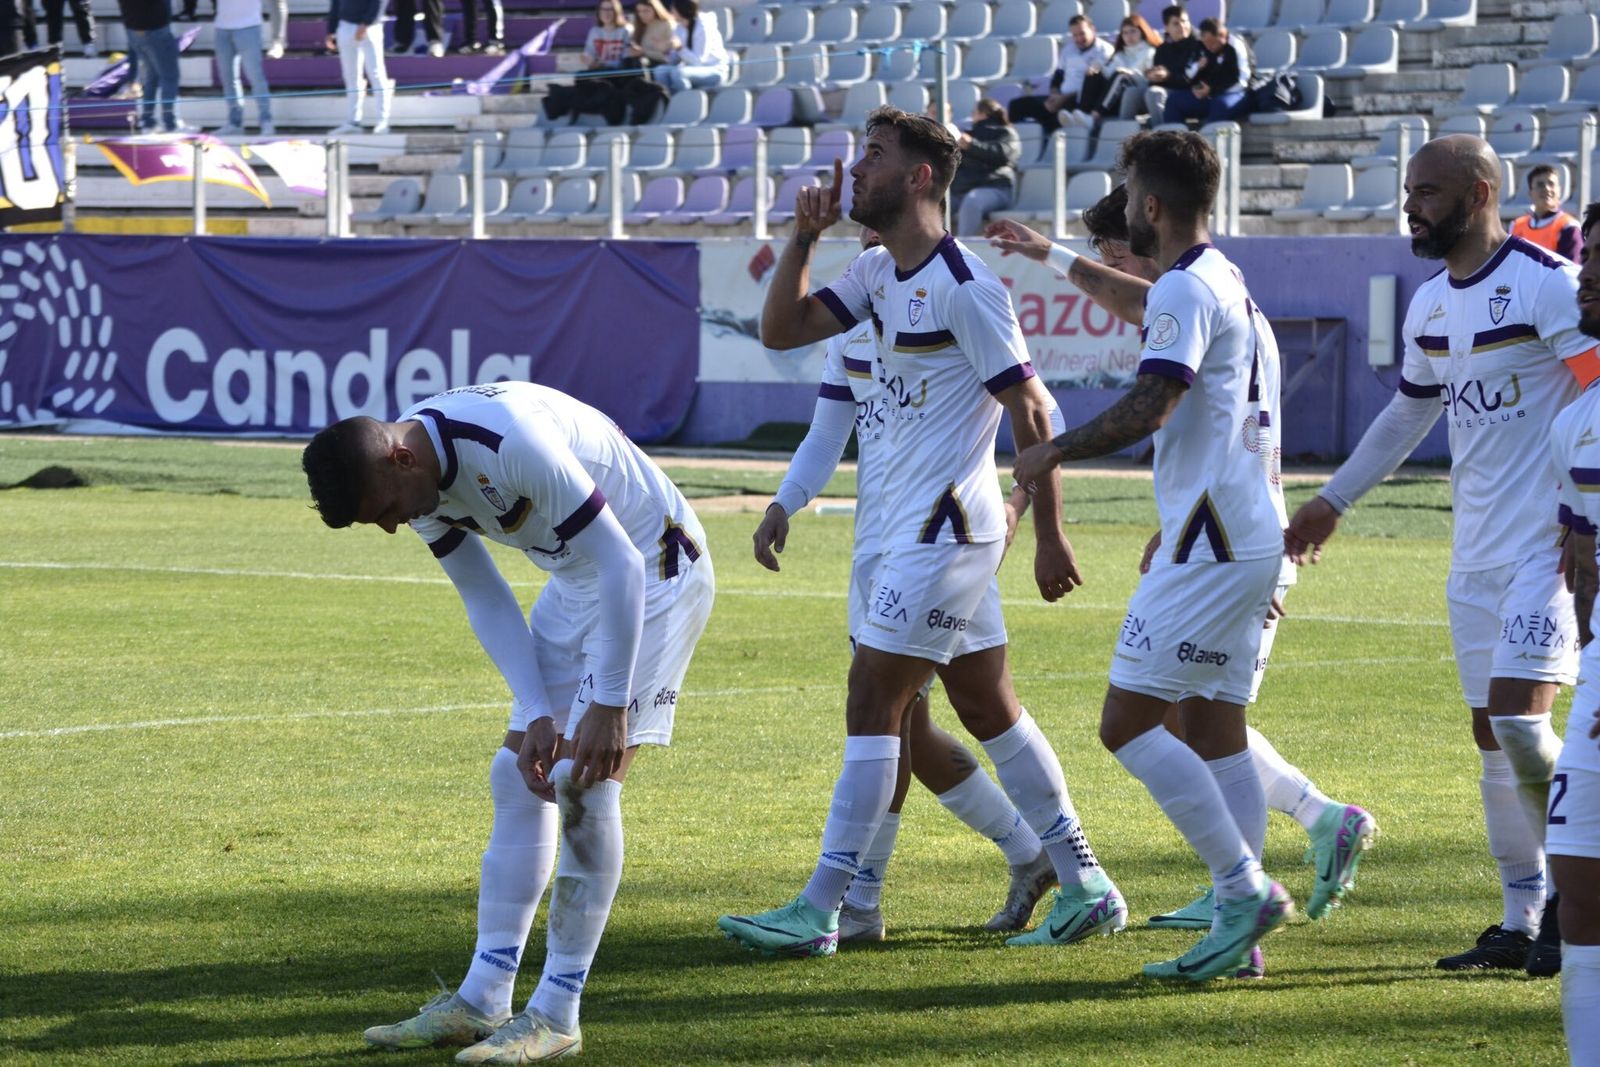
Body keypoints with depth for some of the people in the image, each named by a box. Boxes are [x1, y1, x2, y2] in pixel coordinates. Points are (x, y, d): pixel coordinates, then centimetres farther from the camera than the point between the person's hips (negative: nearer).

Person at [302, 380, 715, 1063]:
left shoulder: (511, 441, -33)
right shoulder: (417, 482, -6)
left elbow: (620, 563, -29)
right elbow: (487, 602, 4)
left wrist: (609, 706, -26)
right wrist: (536, 716, -6)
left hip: (654, 572, -9)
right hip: (577, 584, 9)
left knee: (585, 785, -15)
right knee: (518, 777, 5)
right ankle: (481, 1001, 9)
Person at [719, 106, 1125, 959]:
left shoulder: (964, 288, -16)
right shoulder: (878, 273, 11)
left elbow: (1030, 410, -15)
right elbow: (782, 331, 11)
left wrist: (1050, 536, -15)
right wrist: (804, 237, -1)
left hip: (946, 529, -9)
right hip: (915, 528, 9)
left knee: (871, 703, -8)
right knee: (988, 708, 11)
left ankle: (820, 911, -6)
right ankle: (1085, 889, 16)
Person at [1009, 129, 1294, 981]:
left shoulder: (1183, 289, -11)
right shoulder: (1232, 288, 20)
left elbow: (1148, 408, -22)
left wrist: (1056, 450, -10)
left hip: (1213, 543, -10)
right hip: (1256, 540, 10)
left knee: (1128, 722, -9)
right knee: (1213, 728, 9)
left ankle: (1246, 886, -13)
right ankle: (1238, 931, 6)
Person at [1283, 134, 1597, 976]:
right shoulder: (1429, 306, 13)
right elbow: (1407, 416, 28)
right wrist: (1331, 502, 31)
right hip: (1476, 555, 8)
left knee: (1518, 719, -17)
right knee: (1492, 736, 7)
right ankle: (1522, 924, 14)